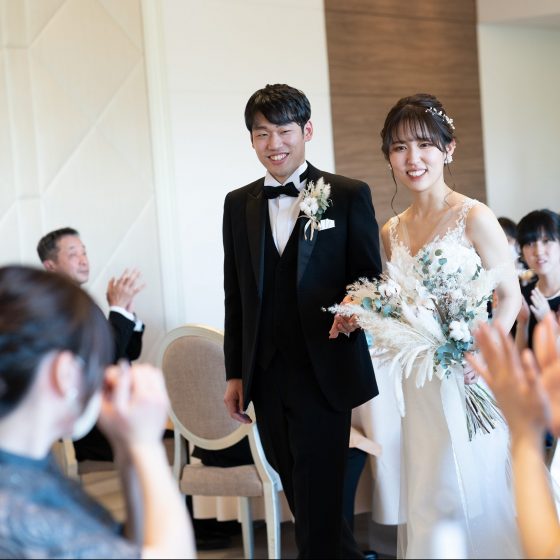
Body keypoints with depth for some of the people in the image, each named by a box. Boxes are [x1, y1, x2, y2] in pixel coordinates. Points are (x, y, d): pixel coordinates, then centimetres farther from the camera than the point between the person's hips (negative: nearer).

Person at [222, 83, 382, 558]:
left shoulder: (349, 196, -2)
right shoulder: (238, 204, 10)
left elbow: (370, 279, 1)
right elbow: (236, 295, 12)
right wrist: (235, 373, 10)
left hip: (323, 372, -4)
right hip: (265, 377, 4)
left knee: (318, 502, -2)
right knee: (300, 494, 14)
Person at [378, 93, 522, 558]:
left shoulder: (473, 218, -9)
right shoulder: (392, 232, 9)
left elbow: (511, 295, -7)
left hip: (467, 380, -5)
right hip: (419, 385, 6)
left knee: (473, 494, 1)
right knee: (428, 503, 11)